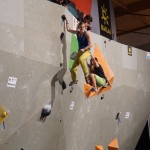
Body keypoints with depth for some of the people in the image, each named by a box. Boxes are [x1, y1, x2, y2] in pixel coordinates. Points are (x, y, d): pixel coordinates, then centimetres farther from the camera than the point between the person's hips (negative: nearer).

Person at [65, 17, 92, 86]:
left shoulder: (86, 33, -11)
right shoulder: (77, 32, 6)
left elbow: (90, 44, -16)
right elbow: (68, 29, 21)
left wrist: (84, 49, -28)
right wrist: (66, 21, 21)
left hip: (87, 51, -6)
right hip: (80, 51, 6)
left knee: (81, 59, -40)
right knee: (73, 67, 2)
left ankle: (87, 75, -30)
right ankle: (74, 80, 26)